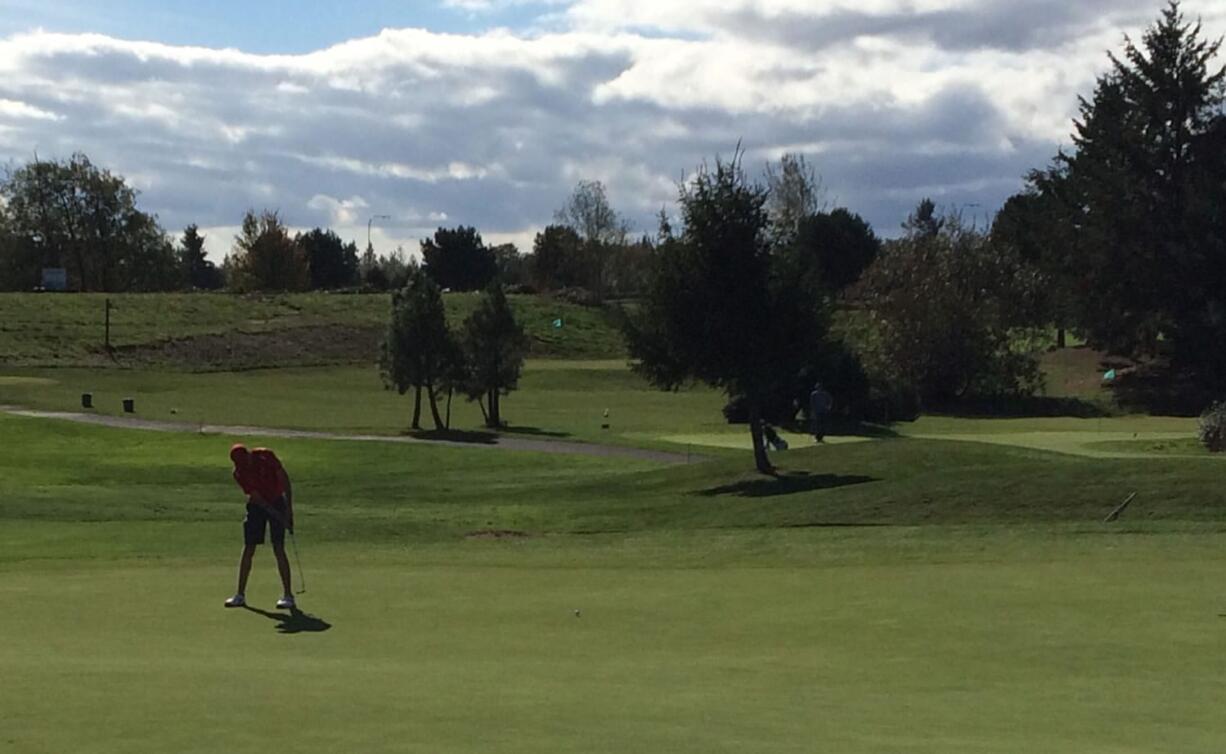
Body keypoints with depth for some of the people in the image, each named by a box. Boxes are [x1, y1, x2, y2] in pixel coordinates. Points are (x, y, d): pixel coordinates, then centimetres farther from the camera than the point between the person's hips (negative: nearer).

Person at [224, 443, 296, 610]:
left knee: (278, 549, -11)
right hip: (257, 506, 2)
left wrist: (289, 507, -14)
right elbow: (257, 498, -17)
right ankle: (240, 595, 10)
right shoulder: (239, 473, -16)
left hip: (276, 503, -2)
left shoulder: (266, 456, -19)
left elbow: (284, 479, -11)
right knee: (248, 549, 0)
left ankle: (287, 595, -7)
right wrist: (279, 516, -22)